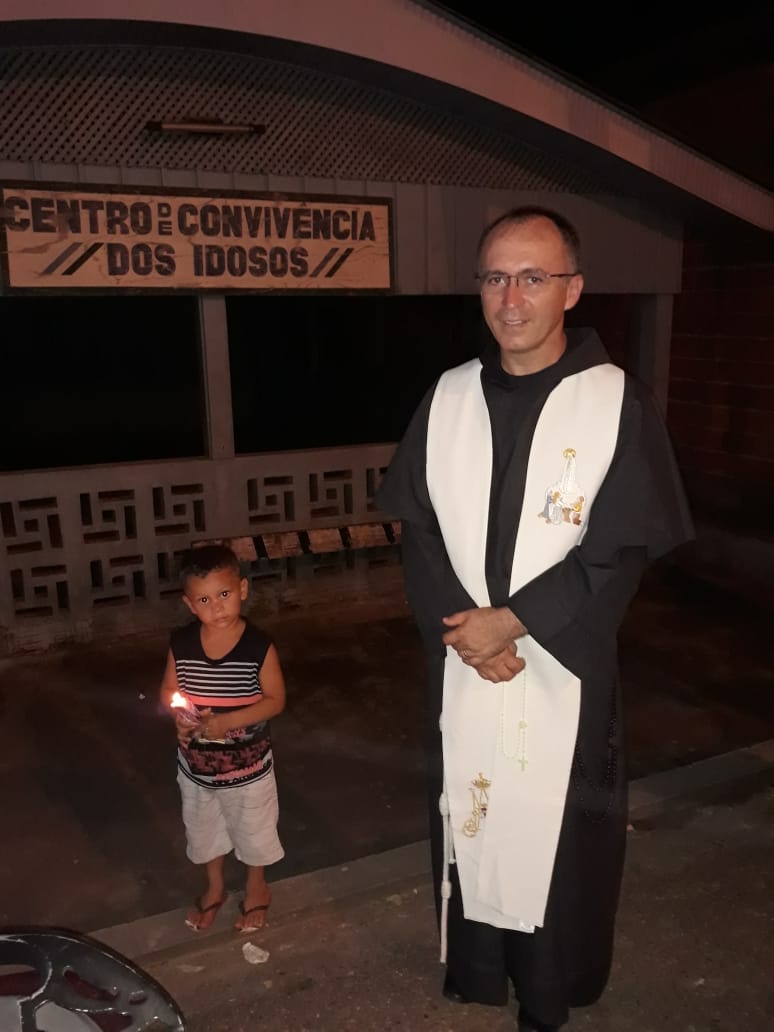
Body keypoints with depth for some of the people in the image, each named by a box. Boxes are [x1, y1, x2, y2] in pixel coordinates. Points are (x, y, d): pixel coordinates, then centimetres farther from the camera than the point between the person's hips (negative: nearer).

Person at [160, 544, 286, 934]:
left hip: (247, 765, -3)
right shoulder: (181, 643, -13)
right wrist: (179, 715, -19)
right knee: (203, 829, 24)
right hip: (195, 765, 3)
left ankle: (257, 890, 48)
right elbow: (169, 689, 1)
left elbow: (275, 699, -16)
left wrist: (228, 721, -27)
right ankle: (214, 888, 52)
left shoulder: (259, 646, -23)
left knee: (252, 829, 20)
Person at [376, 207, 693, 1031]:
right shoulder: (449, 397, 1)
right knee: (468, 822, 16)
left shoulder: (618, 403, -9)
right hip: (461, 664, 3)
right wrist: (461, 627, -11)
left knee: (555, 836, 10)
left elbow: (622, 551, -12)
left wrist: (511, 620, -16)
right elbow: (417, 529, 1)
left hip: (561, 668, -3)